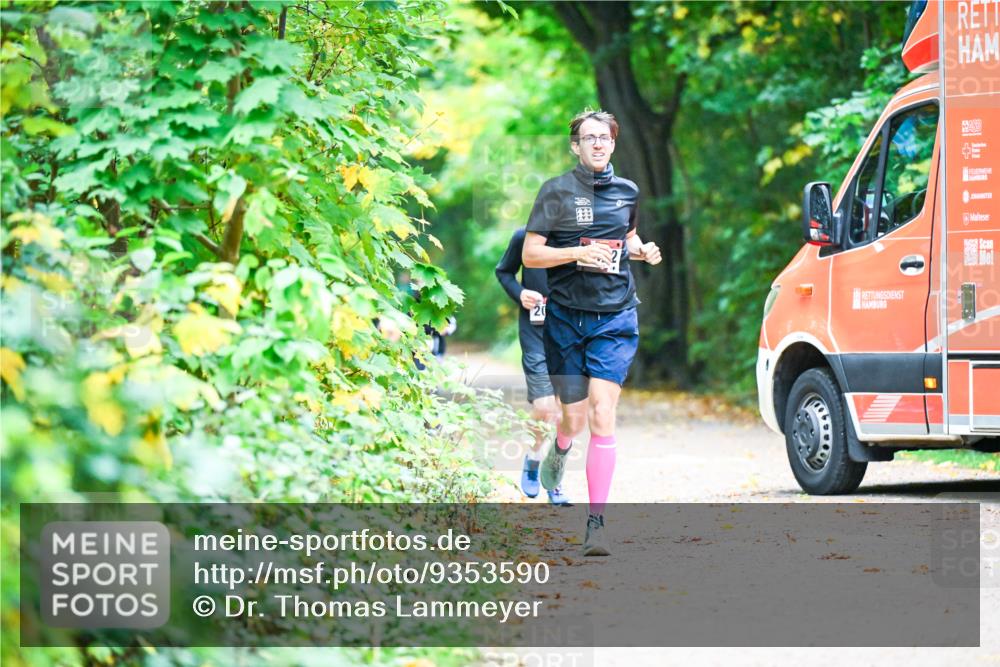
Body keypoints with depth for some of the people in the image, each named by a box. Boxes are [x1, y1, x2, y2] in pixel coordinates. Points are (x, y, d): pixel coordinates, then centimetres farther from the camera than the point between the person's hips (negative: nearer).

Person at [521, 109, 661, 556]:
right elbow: (530, 254, -4)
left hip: (615, 318, 1)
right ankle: (560, 448, 48)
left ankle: (596, 522, -12)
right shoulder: (556, 192, -1)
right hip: (567, 317, -1)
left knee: (602, 414, -12)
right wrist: (578, 253, -19)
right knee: (574, 417, 7)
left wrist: (642, 251, 5)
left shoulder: (627, 192, 9)